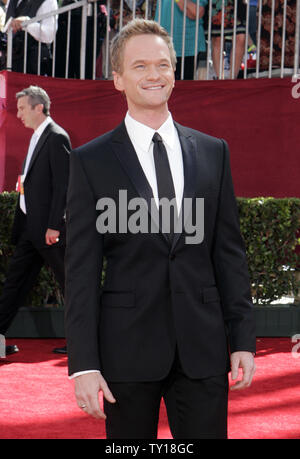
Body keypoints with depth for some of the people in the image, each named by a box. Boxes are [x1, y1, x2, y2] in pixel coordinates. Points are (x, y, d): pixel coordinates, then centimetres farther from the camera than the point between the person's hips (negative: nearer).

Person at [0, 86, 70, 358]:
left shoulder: (56, 137, -13)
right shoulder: (37, 137, 16)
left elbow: (63, 185, -18)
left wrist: (54, 225, -20)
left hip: (48, 226, -9)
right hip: (30, 224, 9)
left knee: (69, 281, 1)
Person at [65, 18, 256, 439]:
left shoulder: (213, 152, 9)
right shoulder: (91, 161, 0)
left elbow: (230, 251, 9)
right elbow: (81, 270, -3)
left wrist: (243, 340, 2)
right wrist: (83, 365, -9)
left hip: (203, 351, 2)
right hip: (127, 348, -2)